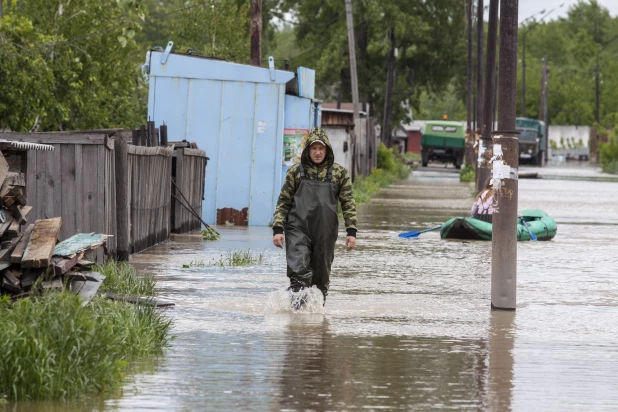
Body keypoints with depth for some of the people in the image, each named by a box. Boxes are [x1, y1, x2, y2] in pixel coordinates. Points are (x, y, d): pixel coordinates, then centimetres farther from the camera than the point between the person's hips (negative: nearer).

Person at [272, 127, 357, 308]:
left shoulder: (339, 173, 6)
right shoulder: (296, 171, 5)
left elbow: (348, 203, 7)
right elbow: (283, 202, 7)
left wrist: (351, 231, -1)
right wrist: (278, 229, -1)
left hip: (325, 233, 1)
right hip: (298, 230, -1)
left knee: (321, 277, 10)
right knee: (299, 273, -16)